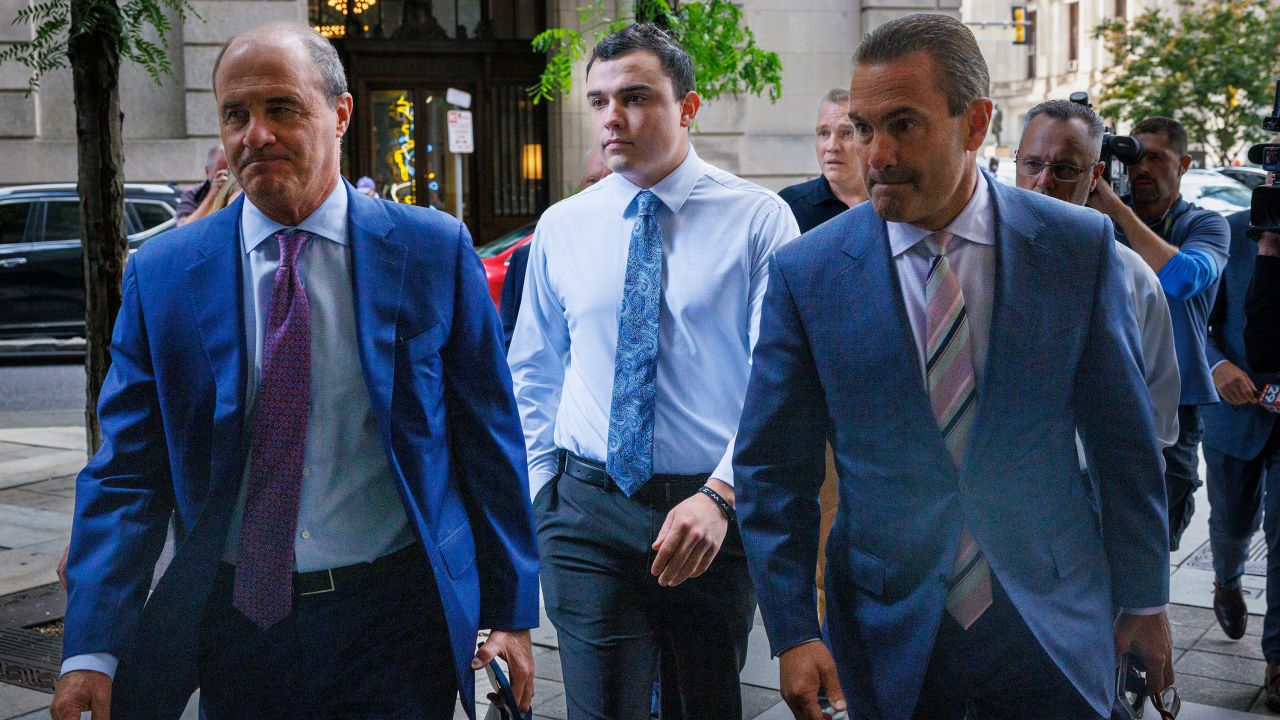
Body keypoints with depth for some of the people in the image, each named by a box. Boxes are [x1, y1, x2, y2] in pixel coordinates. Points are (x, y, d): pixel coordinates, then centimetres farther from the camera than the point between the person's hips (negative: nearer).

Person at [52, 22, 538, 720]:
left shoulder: (434, 251, -4)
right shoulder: (161, 274, -1)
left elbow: (488, 442, 0)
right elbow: (127, 471, -2)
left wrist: (510, 610, 0)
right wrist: (93, 650, -12)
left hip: (393, 618, -2)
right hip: (235, 627, 2)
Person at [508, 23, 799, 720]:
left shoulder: (758, 219, -6)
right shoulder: (560, 227, 5)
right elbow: (533, 375, 13)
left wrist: (720, 495, -22)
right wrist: (537, 489, 6)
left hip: (715, 508, -1)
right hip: (588, 507, 1)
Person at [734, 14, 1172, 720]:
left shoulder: (1079, 246, -7)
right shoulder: (804, 273, -9)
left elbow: (1123, 441, 1)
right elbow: (772, 470, -4)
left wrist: (1144, 601, 6)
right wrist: (792, 633, -7)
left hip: (1054, 632, 1)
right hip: (889, 643, 0)